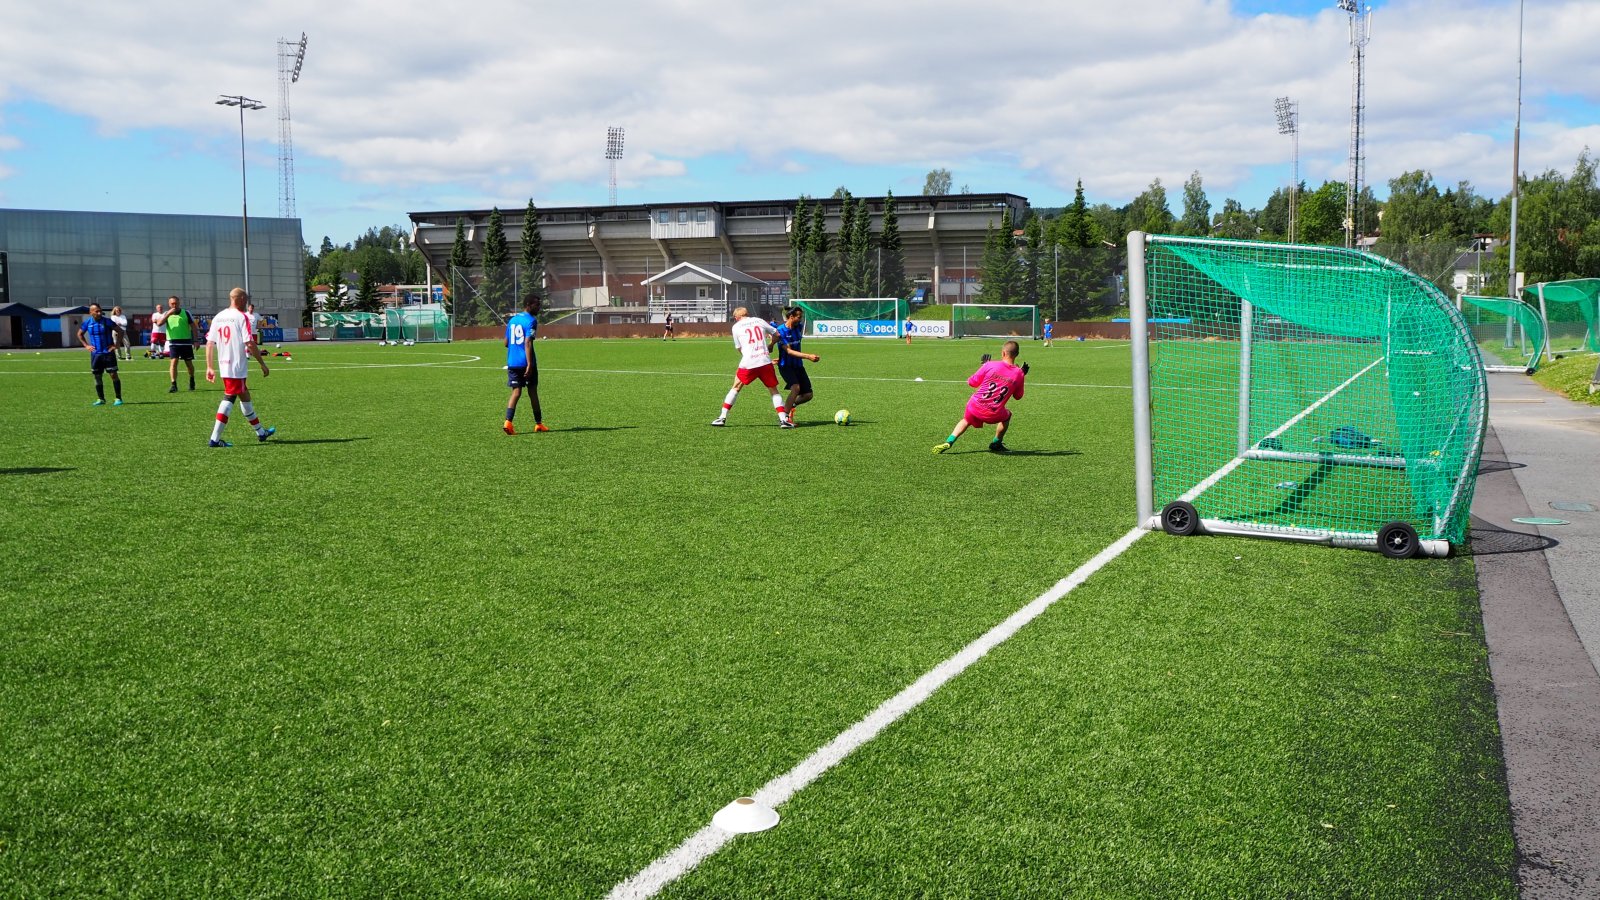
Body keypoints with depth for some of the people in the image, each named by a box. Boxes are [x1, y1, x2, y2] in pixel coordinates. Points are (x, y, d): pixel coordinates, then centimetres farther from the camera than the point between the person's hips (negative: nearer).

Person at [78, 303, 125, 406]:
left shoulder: (107, 321, -8)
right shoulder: (87, 323, 2)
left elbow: (120, 331, -3)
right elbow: (79, 334, 19)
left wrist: (116, 345, -8)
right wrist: (86, 345, 8)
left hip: (108, 352, -3)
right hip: (95, 354, 3)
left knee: (113, 375, -6)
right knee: (97, 377, 6)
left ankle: (118, 398, -1)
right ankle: (101, 399, 16)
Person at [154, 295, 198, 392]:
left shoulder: (186, 313, 1)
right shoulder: (167, 314, 4)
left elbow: (193, 326, 3)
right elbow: (159, 323, -12)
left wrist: (195, 340, -1)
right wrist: (168, 314, -22)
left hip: (186, 342, 0)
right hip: (173, 343, 0)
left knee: (189, 363, 10)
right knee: (173, 362, -11)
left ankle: (192, 381, 34)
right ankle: (174, 385, -13)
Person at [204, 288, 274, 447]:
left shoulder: (218, 317, 10)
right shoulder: (241, 317, -10)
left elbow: (209, 343, 7)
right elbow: (250, 344, -16)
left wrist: (210, 367, 11)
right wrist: (263, 364, -9)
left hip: (224, 366, 8)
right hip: (237, 367, -8)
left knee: (245, 396, 18)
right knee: (228, 400, -5)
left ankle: (260, 432, 31)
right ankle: (215, 439, -8)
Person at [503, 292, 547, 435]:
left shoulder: (512, 320, 14)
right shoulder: (531, 320, -9)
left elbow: (506, 343, 18)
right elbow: (527, 343, -19)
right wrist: (530, 365, -23)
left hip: (511, 363, 6)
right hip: (525, 362, -5)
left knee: (516, 392, 3)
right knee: (532, 391, 8)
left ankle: (508, 422, -16)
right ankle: (538, 423, 19)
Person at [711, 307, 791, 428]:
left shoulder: (736, 327, 8)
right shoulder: (759, 320, 12)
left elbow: (739, 348, 12)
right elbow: (776, 334, 15)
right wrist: (770, 346, 32)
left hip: (748, 363, -1)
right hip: (765, 361, 1)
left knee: (736, 388, 16)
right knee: (774, 390, 11)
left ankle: (722, 417, 15)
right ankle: (783, 419, -1)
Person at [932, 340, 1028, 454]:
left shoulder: (990, 365, -8)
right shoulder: (1018, 374, -6)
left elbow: (971, 382, 3)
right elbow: (1018, 396, 11)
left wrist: (984, 365, 15)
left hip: (974, 407, 1)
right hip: (993, 414, -1)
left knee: (966, 420, 31)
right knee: (1007, 416, 33)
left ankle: (949, 442, 16)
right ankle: (996, 444, 32)